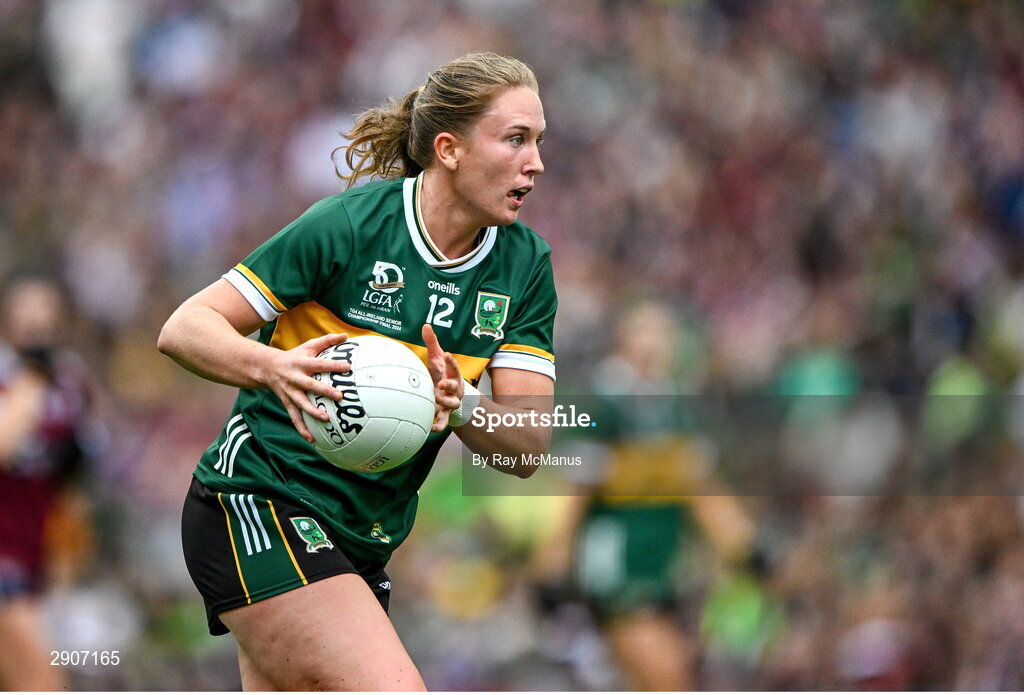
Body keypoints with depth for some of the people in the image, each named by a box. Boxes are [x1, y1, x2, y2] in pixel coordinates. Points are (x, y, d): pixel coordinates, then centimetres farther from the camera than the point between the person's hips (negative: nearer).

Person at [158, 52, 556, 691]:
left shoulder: (526, 265, 2)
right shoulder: (349, 224, -14)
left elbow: (528, 446, -2)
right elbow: (184, 328, -12)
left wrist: (460, 403, -23)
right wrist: (274, 368, -32)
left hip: (363, 542, 7)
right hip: (257, 502, -7)